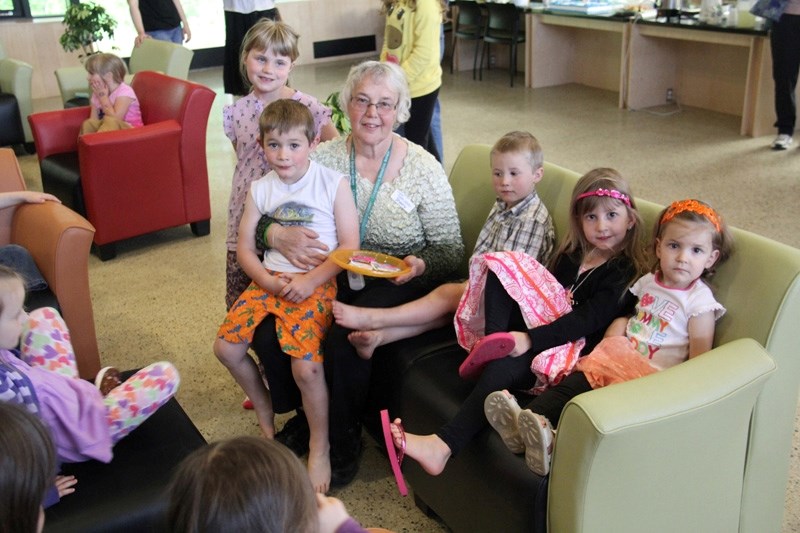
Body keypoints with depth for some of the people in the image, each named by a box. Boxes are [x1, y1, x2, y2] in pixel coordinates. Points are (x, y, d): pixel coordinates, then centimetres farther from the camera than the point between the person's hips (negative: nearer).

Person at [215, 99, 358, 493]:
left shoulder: (333, 183, -7)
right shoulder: (261, 189, 6)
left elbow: (350, 245, -9)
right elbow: (245, 247, 8)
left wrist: (311, 280, -18)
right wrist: (269, 281, -10)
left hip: (316, 282, -5)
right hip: (271, 279, 6)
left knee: (305, 365, -23)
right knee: (225, 347, -2)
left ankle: (320, 449, 0)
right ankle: (264, 409, 26)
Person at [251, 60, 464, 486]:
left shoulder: (422, 168, -6)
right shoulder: (323, 158, 0)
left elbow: (450, 249, -3)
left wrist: (420, 266, -25)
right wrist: (278, 235, -21)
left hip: (395, 283, -3)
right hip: (330, 275, 3)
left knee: (344, 339, -31)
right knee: (266, 331, -20)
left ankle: (346, 440, 0)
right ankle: (303, 415, 11)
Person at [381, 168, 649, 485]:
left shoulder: (626, 272, -5)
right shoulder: (571, 256, 19)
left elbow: (587, 320, -16)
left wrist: (529, 339, -27)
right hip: (538, 329, 7)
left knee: (505, 367, -35)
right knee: (502, 266, -7)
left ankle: (443, 445, -40)